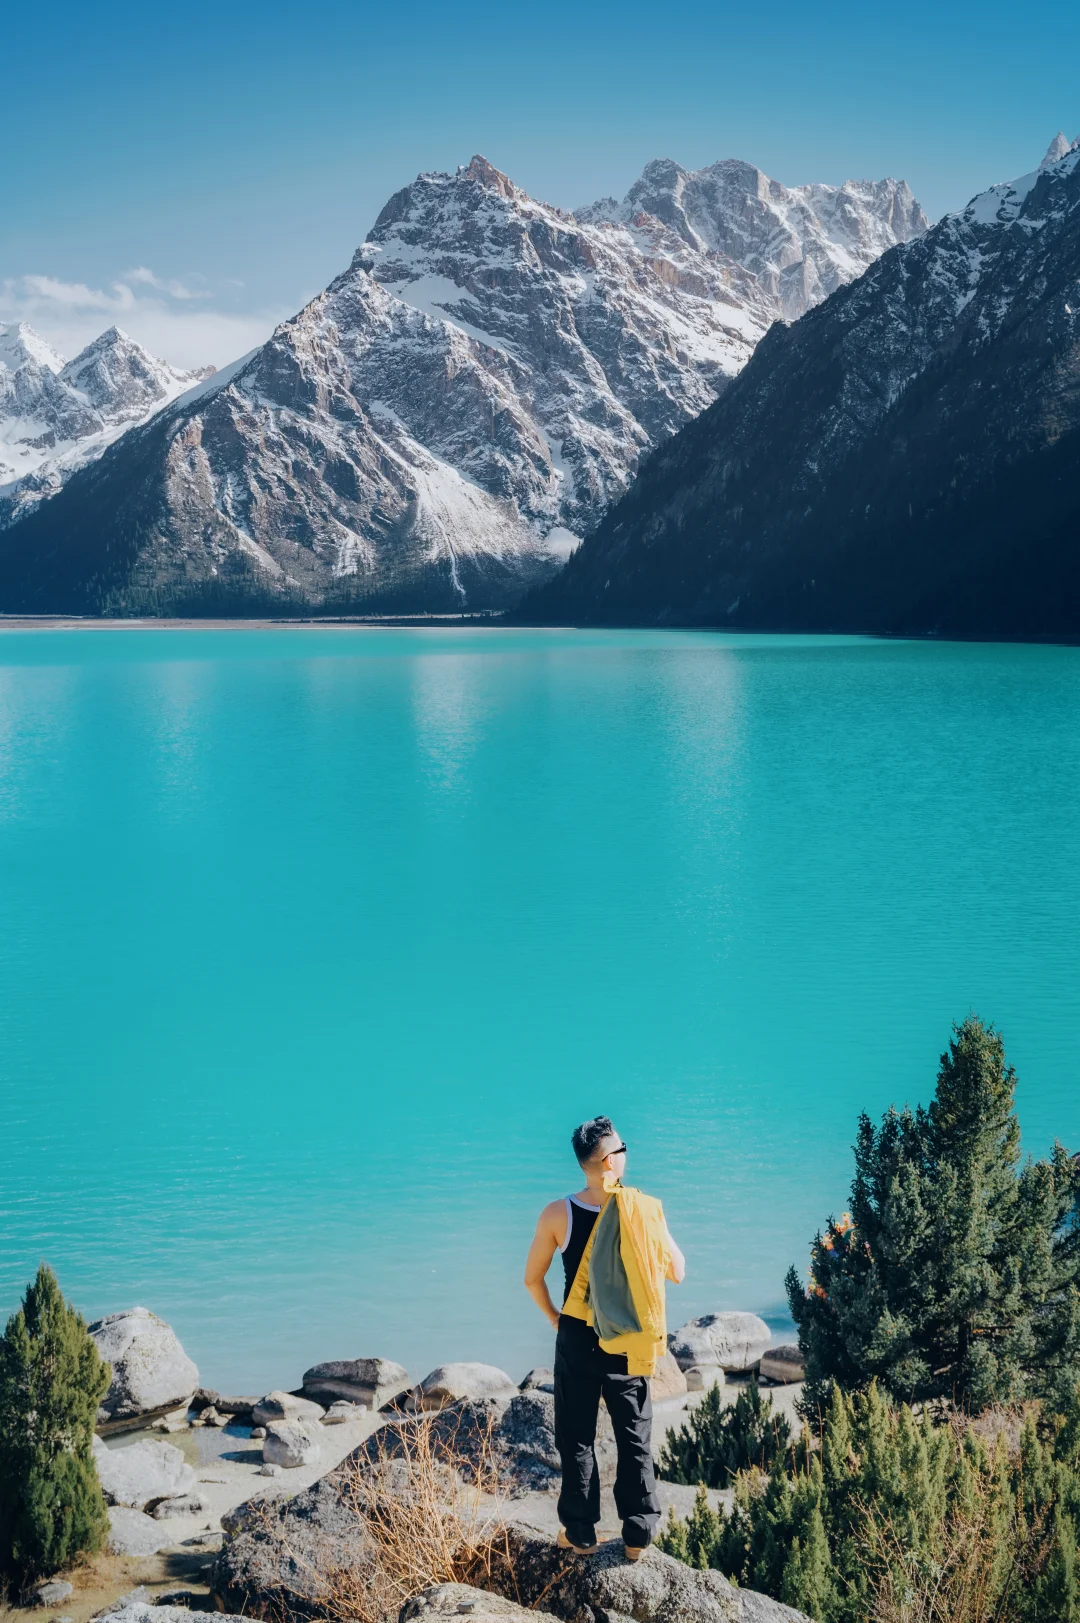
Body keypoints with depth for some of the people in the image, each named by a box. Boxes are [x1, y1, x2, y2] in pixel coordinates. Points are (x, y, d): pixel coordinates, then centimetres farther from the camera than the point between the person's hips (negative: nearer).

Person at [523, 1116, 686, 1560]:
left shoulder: (557, 1215, -13)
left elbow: (532, 1279, -3)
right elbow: (677, 1273, -4)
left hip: (577, 1341, 0)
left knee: (577, 1439, 14)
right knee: (635, 1439, 14)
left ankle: (581, 1533, 21)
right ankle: (637, 1535, 20)